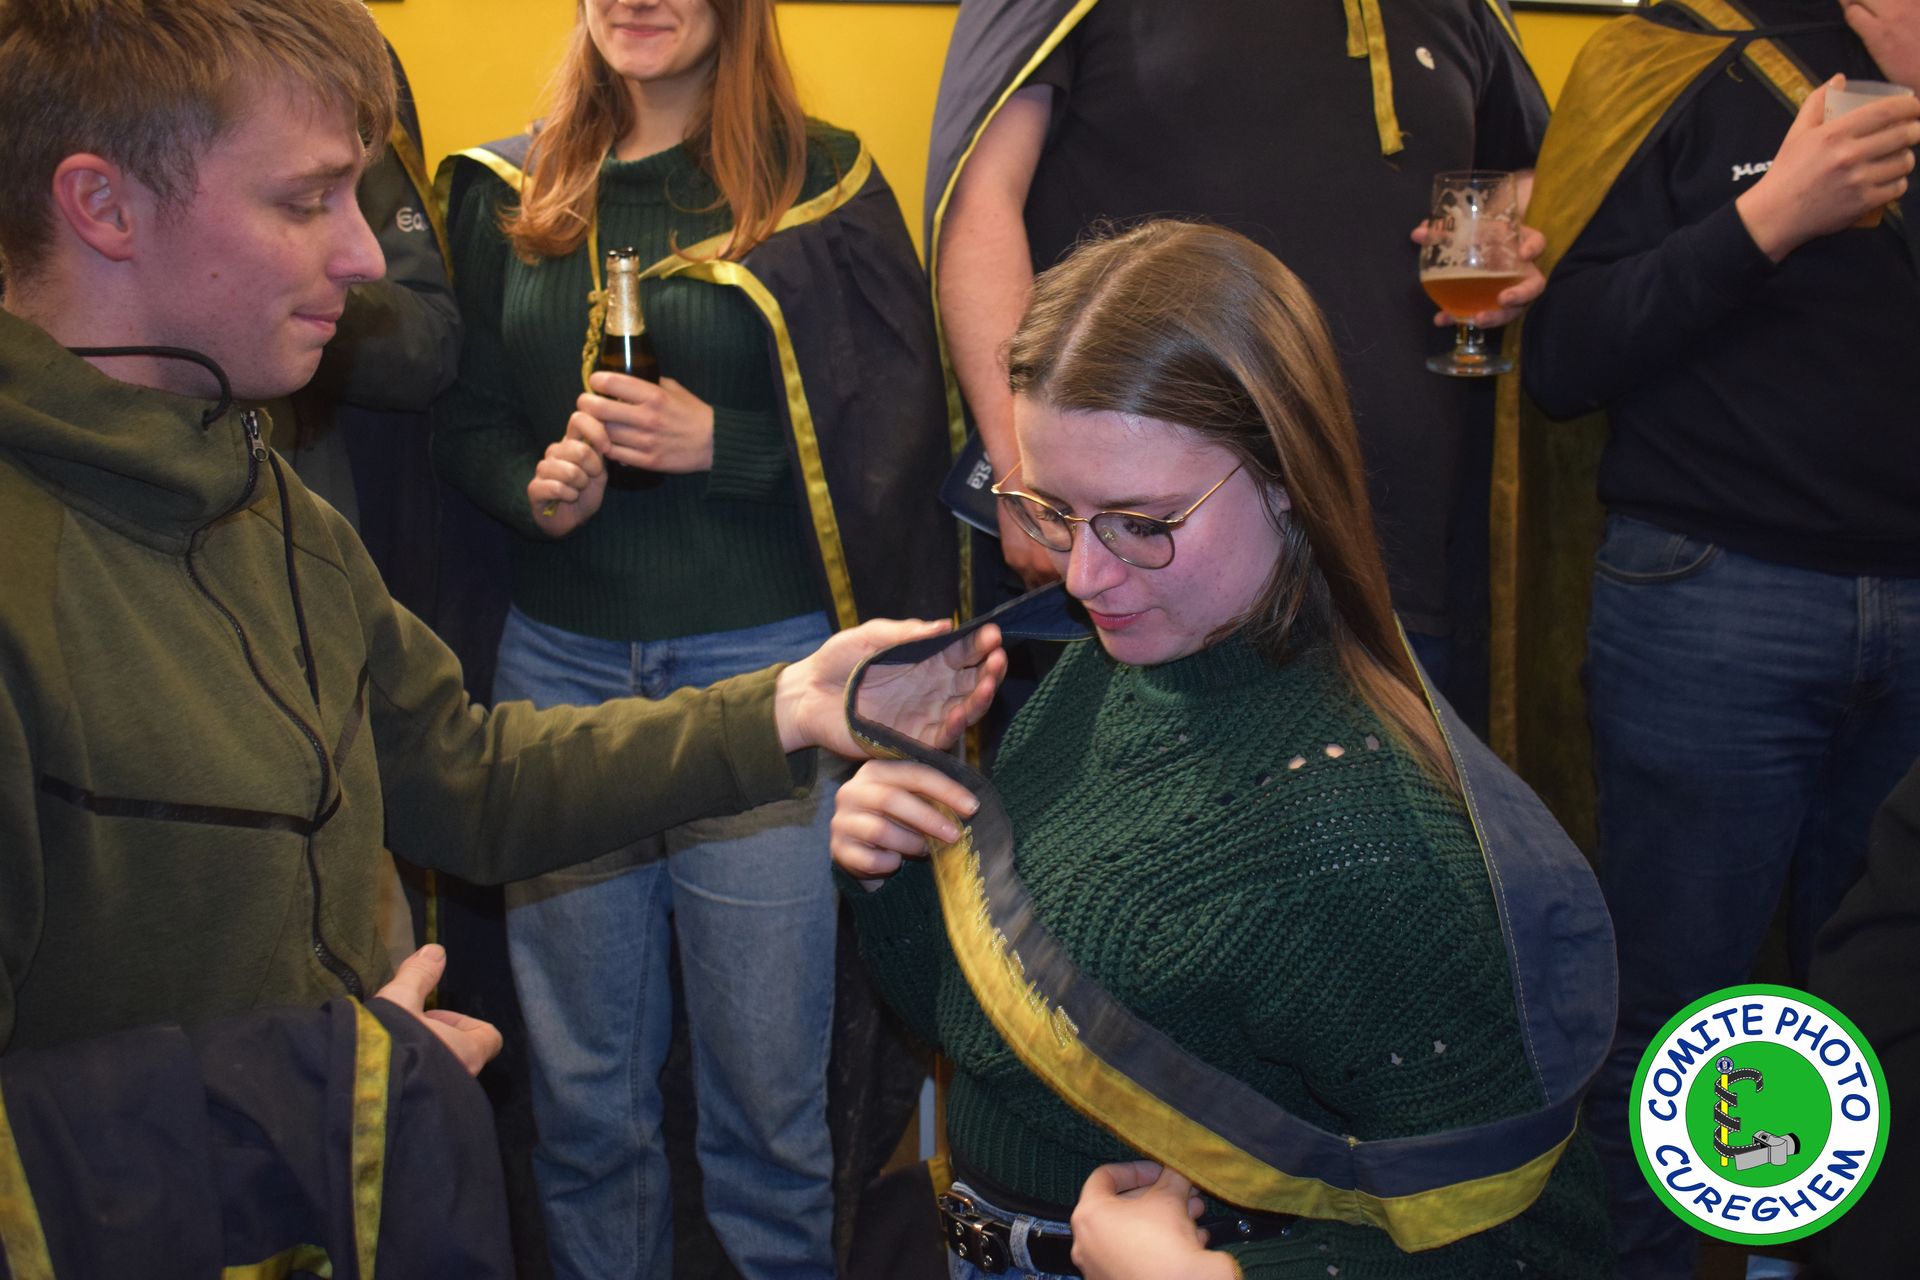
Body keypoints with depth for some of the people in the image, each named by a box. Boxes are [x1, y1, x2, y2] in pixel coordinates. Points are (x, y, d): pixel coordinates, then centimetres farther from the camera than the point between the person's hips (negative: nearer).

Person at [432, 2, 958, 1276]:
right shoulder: (511, 192, 10)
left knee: (769, 1089, 4)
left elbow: (901, 429, -2)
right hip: (557, 661, 3)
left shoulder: (822, 182, 0)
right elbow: (465, 415, 14)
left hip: (764, 663, -3)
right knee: (582, 1091, 12)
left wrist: (717, 442, -15)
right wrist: (535, 487, -8)